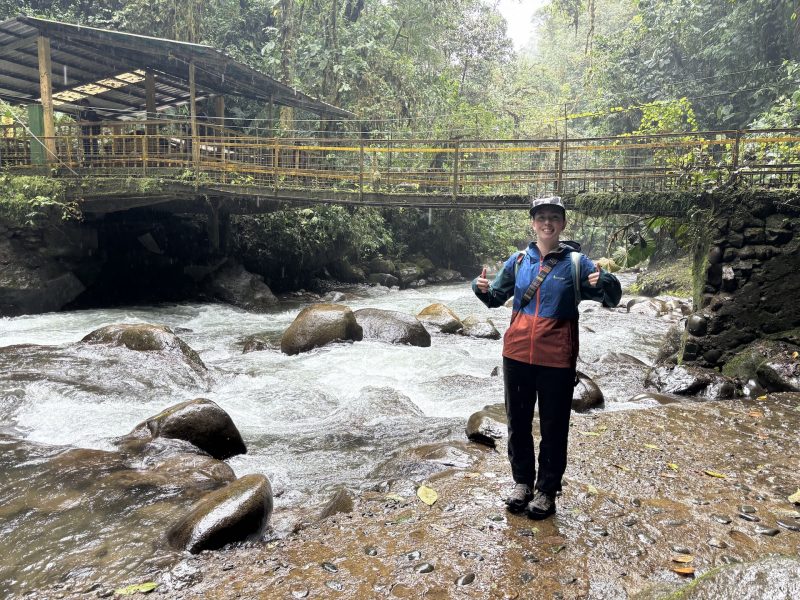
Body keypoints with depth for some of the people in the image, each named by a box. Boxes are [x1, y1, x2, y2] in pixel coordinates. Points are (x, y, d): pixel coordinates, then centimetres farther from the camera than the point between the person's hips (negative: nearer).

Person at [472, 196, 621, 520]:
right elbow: (496, 298, 14)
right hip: (517, 354, 3)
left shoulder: (575, 262, -3)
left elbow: (613, 297, -5)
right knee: (518, 422, 14)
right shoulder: (518, 260, 4)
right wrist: (481, 288, -8)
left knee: (553, 427, 8)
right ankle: (522, 481, 32)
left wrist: (605, 282, -27)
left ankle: (547, 489, 25)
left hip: (557, 358, -3)